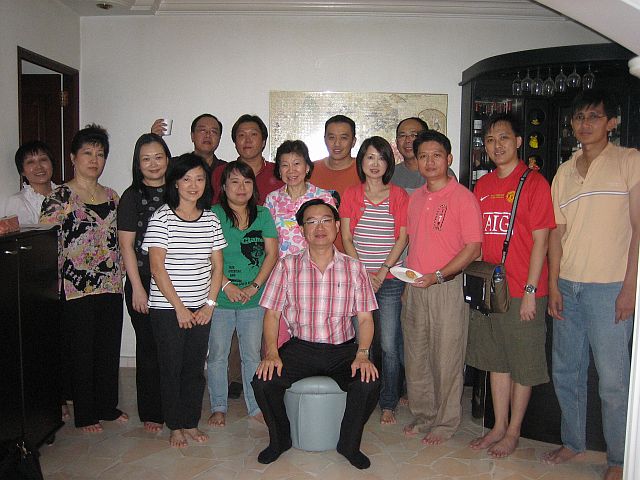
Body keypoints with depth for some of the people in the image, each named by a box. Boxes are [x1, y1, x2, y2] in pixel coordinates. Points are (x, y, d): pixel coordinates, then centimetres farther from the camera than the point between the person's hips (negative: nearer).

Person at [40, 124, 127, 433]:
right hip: (77, 288, -5)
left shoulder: (112, 197, 12)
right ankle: (84, 415, 21)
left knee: (110, 349, 13)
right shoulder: (61, 196, -5)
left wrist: (121, 274, 14)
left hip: (111, 286, 5)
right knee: (81, 351, 6)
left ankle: (108, 406, 30)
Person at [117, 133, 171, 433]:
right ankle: (151, 413, 19)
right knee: (149, 347, 5)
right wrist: (137, 288, -10)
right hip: (144, 282, -3)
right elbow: (126, 245, -4)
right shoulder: (132, 196, -1)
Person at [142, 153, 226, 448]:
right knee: (171, 367, 6)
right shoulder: (162, 217, -7)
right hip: (167, 308, -3)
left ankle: (191, 423, 25)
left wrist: (210, 304, -3)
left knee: (195, 367, 10)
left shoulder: (210, 219, 6)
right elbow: (157, 267, -11)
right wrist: (179, 307, -12)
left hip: (201, 309, 4)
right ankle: (175, 426, 22)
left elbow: (217, 266, 7)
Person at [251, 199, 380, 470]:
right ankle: (280, 440, 9)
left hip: (343, 349, 0)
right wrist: (271, 352, -13)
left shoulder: (354, 268, 3)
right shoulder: (287, 267, 2)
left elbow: (365, 318, 2)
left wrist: (362, 354, -14)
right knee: (263, 382, -23)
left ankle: (348, 445, 4)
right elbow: (272, 313, 2)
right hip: (300, 347, 0)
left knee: (369, 385, -27)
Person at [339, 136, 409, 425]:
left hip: (389, 279, -1)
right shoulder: (351, 194, 8)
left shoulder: (399, 195, 4)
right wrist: (362, 272, -7)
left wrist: (382, 272, -10)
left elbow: (402, 238, 0)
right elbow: (346, 238, 3)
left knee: (389, 346, -1)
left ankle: (388, 404, 13)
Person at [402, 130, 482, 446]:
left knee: (446, 359, 4)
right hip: (414, 287, 7)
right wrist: (408, 280, 13)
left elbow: (473, 247, -13)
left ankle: (445, 423, 20)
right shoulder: (415, 198, 12)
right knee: (415, 356, 13)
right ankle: (422, 415, 30)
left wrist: (437, 276, -19)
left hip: (448, 287, -6)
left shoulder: (462, 197, -8)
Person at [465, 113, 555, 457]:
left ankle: (513, 432, 22)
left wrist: (530, 291, -14)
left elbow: (540, 241, -11)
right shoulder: (482, 186, 10)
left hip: (523, 290, -6)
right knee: (496, 360, 15)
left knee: (522, 364, 7)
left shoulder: (534, 183, -7)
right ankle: (499, 426, 29)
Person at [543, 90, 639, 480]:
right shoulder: (565, 172, 13)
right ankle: (573, 441, 30)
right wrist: (553, 285, 6)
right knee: (566, 371, 12)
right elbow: (557, 232, 12)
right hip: (567, 286, 5)